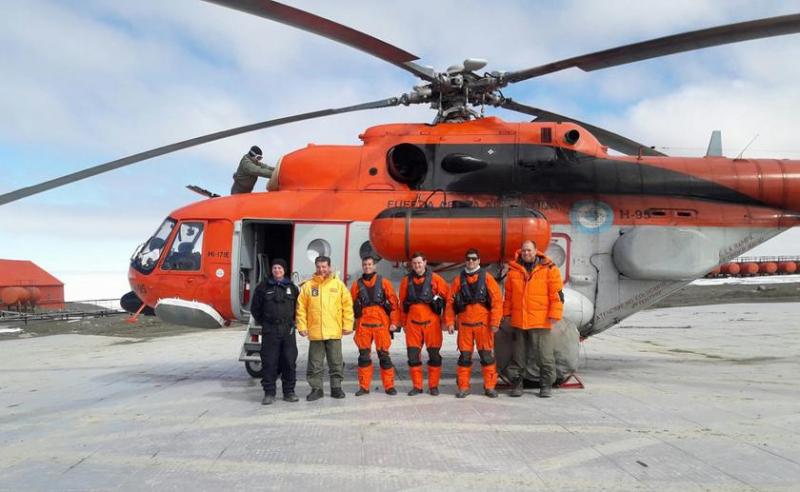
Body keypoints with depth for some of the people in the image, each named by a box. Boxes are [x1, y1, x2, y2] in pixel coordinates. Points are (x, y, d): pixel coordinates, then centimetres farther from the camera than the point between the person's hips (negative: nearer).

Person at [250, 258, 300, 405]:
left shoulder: (292, 287, 8)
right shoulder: (263, 287, 4)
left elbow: (298, 307, 17)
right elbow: (255, 308, 10)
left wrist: (292, 322, 10)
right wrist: (263, 323, 7)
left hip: (288, 330, 2)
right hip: (269, 331, -1)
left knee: (289, 361, 3)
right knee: (269, 362, -1)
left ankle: (289, 392, 13)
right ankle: (269, 393, 7)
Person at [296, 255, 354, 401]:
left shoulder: (339, 284, 3)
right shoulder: (308, 285, 4)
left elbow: (347, 306, 1)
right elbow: (301, 308, 2)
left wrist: (347, 325, -4)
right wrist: (302, 326, -5)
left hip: (334, 332, 0)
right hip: (315, 332, 0)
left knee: (336, 363, 9)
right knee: (315, 364, 7)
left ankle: (336, 387, 21)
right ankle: (316, 389, 18)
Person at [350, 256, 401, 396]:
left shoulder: (383, 282, 6)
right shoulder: (357, 284, 11)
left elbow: (394, 302, 3)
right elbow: (350, 304, 12)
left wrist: (394, 321, -3)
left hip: (381, 323, -2)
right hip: (363, 324, 2)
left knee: (384, 355, 1)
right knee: (364, 355, 5)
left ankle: (389, 386, 9)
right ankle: (364, 387, 14)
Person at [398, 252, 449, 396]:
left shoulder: (435, 279, 0)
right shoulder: (406, 281, 8)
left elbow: (446, 297, 3)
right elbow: (402, 303, 12)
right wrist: (403, 322, 13)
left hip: (431, 322, -2)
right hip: (413, 323, 2)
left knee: (434, 355, 3)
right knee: (413, 355, 3)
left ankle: (434, 386, 15)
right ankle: (417, 386, 14)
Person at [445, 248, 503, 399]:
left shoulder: (487, 278, 2)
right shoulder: (458, 280, 8)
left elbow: (497, 300, -3)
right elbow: (450, 302, 8)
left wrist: (495, 322, -10)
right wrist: (450, 322, 1)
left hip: (483, 324, -1)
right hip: (464, 324, 2)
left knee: (487, 356, 2)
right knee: (464, 356, 5)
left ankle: (490, 386, 12)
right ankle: (463, 387, 13)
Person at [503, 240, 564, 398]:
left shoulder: (549, 269, -1)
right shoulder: (514, 270, 9)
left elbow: (557, 294, -3)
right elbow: (508, 294, 16)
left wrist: (554, 315, -9)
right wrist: (507, 313, 12)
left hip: (540, 321, -3)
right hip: (518, 321, 3)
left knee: (544, 355, 1)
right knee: (518, 355, 11)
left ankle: (546, 385, 14)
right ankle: (516, 384, 21)